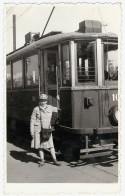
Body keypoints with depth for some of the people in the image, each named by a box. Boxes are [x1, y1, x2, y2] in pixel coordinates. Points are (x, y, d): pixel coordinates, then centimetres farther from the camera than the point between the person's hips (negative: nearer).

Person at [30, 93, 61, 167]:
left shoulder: (50, 108, 1)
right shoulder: (36, 109, -4)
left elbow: (57, 109, 20)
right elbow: (32, 120, -1)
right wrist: (32, 131, -4)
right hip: (38, 130, -1)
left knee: (51, 145, 0)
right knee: (40, 145, 6)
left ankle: (55, 160, 11)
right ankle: (42, 161, 19)